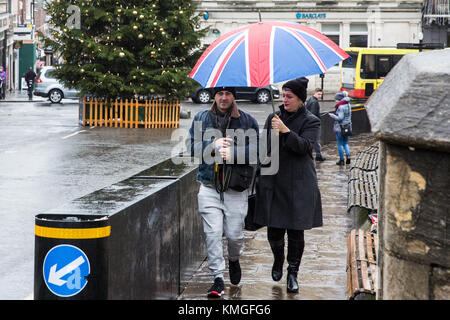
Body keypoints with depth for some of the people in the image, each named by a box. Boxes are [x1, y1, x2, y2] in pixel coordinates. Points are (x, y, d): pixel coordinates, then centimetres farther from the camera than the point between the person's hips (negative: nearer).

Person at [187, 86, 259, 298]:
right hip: (209, 187, 1)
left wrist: (233, 152, -16)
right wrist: (212, 146, -13)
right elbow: (192, 146, 3)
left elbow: (256, 150, -2)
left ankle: (234, 260, 36)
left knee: (234, 234, 3)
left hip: (236, 188, -1)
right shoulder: (201, 118, 9)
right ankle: (218, 278, 1)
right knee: (212, 233, -6)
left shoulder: (247, 121, 4)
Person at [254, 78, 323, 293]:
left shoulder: (311, 121, 0)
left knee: (296, 231, -1)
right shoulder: (273, 118, 11)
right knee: (274, 231, 3)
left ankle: (293, 273, 12)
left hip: (299, 184, -3)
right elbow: (263, 148, 17)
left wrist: (286, 131, -28)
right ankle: (278, 259, 33)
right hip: (273, 182, 3)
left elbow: (305, 146, -15)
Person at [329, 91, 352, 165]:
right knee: (345, 143, 17)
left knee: (340, 144, 4)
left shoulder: (340, 106, -18)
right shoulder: (348, 105, 7)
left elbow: (340, 118, -21)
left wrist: (332, 115, -11)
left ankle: (341, 160, 7)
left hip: (340, 127, -7)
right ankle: (348, 156, -1)